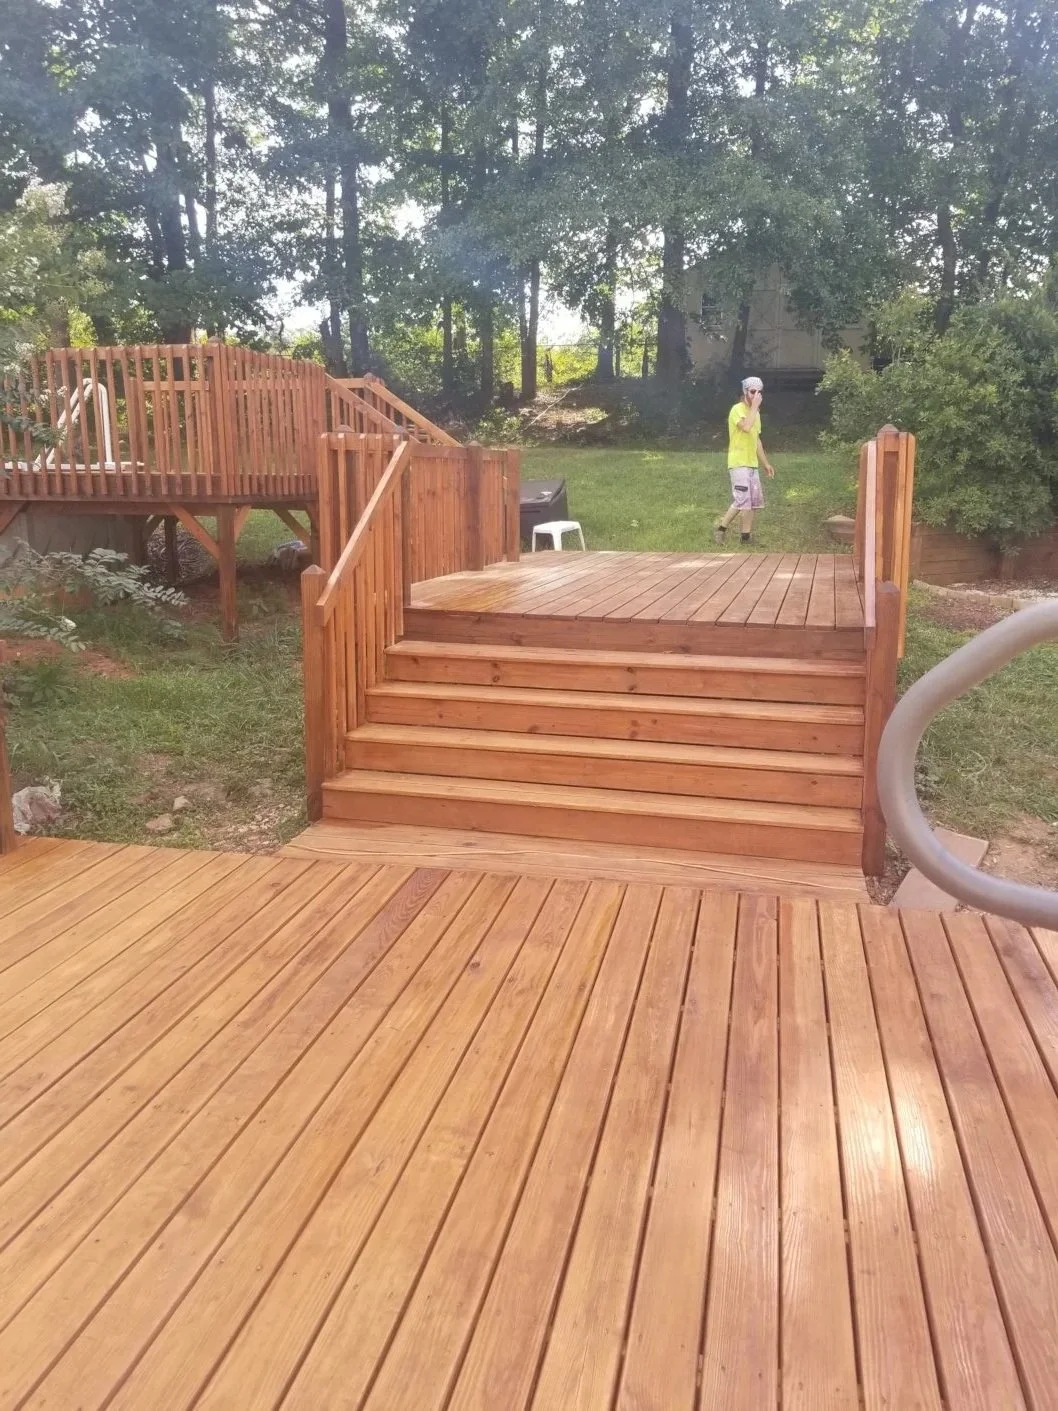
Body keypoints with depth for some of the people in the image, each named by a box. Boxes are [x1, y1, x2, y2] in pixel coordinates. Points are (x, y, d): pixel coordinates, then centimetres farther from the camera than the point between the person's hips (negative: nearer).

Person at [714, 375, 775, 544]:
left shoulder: (755, 413, 17)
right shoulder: (737, 409, -10)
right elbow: (747, 427, -29)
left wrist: (765, 463, 20)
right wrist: (755, 406, -19)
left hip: (752, 464, 9)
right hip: (739, 463, -9)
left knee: (752, 501, 6)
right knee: (742, 500, -14)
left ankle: (746, 538, 9)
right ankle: (721, 527, 2)